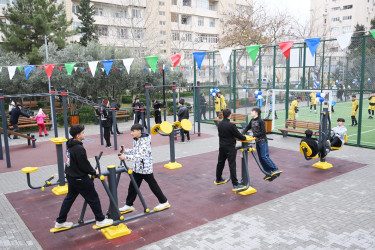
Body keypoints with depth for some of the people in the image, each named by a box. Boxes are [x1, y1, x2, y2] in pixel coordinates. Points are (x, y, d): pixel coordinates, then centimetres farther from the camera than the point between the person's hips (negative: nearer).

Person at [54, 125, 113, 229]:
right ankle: (100, 220, 19)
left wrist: (91, 171, 11)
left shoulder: (70, 145, 3)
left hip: (71, 176, 9)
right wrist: (93, 172, -4)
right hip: (80, 179, -9)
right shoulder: (79, 149, -27)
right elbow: (84, 165, -21)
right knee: (93, 198, 6)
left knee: (69, 198, 21)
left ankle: (60, 222, 31)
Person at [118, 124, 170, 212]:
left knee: (153, 185, 5)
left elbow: (140, 156, -30)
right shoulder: (135, 140, 4)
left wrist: (125, 157, -33)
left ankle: (164, 202, 21)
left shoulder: (144, 141, -23)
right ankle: (128, 205, 23)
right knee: (132, 186, 10)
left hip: (146, 168, -8)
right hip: (137, 168, 8)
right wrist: (125, 150, 1)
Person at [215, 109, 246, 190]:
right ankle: (235, 184, -2)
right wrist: (245, 138, 5)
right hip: (230, 148, -7)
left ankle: (218, 179, 35)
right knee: (232, 165, -4)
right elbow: (238, 135, -15)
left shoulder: (219, 124, 1)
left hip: (222, 146, 7)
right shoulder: (231, 125, -21)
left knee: (220, 163, 19)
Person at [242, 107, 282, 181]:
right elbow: (247, 128, 14)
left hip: (263, 141, -8)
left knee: (264, 156, -15)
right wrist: (242, 134, -3)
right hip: (257, 142, 8)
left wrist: (254, 135, -19)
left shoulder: (261, 121, -14)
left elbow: (263, 132, -17)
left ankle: (275, 170, -9)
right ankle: (268, 173, 13)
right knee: (261, 158, 7)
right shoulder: (252, 120, 8)